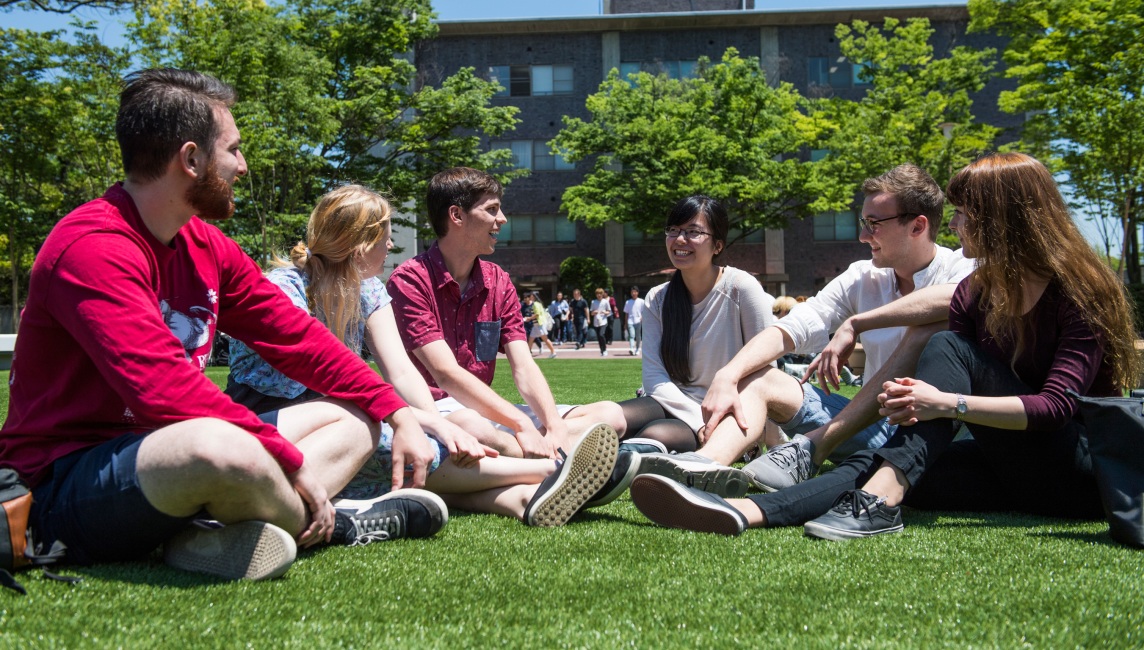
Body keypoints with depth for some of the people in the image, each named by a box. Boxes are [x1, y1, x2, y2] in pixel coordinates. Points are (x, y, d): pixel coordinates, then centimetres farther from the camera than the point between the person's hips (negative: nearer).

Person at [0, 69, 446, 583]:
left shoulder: (206, 246, 9)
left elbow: (296, 336, 10)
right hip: (66, 485, -10)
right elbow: (167, 389, -29)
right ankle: (333, 527, -8)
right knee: (222, 448, -41)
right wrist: (291, 463, -26)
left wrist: (399, 413, 2)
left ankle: (222, 538, -19)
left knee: (353, 420, 9)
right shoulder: (92, 249, -19)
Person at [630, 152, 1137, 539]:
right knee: (877, 461, -22)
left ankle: (880, 502, -39)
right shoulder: (976, 293, 8)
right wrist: (915, 402, -22)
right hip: (1012, 469, 6)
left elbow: (1057, 404, -22)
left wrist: (949, 403, -31)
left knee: (949, 349, -23)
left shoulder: (1081, 291, -10)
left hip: (1083, 473, -5)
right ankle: (747, 512, -42)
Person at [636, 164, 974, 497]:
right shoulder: (863, 278, 9)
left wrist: (856, 323, -28)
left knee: (932, 326, -29)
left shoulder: (959, 271, -5)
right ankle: (708, 462, -38)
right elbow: (789, 329, -2)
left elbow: (954, 299, -33)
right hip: (876, 427, 5)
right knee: (756, 378, -4)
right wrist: (726, 377, -18)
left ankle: (812, 448, -30)